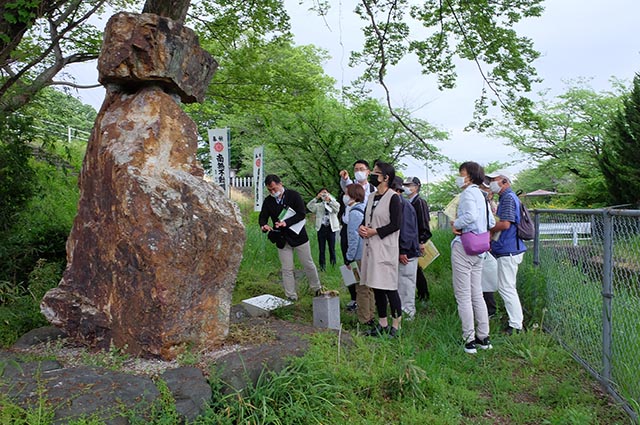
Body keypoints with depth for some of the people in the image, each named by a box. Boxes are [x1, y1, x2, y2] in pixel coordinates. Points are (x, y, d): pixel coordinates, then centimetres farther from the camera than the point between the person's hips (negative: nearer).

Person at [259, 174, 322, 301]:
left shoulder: (294, 195, -10)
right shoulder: (268, 201, 1)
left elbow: (302, 213, -16)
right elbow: (262, 217, 5)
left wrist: (286, 222, -27)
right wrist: (263, 225, -19)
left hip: (298, 236, -2)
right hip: (282, 239, 3)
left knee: (308, 265, 9)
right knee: (287, 269, 4)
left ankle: (317, 289, 30)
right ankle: (291, 297, 13)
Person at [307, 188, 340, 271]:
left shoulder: (333, 204, 9)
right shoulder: (318, 205, 11)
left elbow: (338, 206, -12)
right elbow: (309, 206, -4)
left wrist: (329, 200, -22)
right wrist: (317, 198, -13)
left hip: (331, 228, -1)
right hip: (321, 228, 1)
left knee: (332, 248, 4)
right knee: (321, 249, 4)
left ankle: (333, 265, 14)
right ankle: (322, 265, 11)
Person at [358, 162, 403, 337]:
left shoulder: (393, 197, -9)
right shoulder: (372, 197, 15)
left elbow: (396, 224, -15)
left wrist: (374, 231, -15)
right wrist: (362, 228, -1)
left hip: (386, 248, -8)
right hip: (371, 247, 8)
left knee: (389, 287, -4)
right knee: (376, 287, 12)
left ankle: (395, 326, 8)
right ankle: (382, 324, 23)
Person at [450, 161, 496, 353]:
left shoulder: (468, 193, -11)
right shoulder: (481, 195, 16)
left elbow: (470, 215, -29)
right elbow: (491, 222, 18)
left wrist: (456, 224, -13)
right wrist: (478, 230, 12)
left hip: (464, 247, -9)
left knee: (463, 296, -2)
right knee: (476, 294, 15)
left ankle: (470, 339, 3)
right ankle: (483, 337, 20)